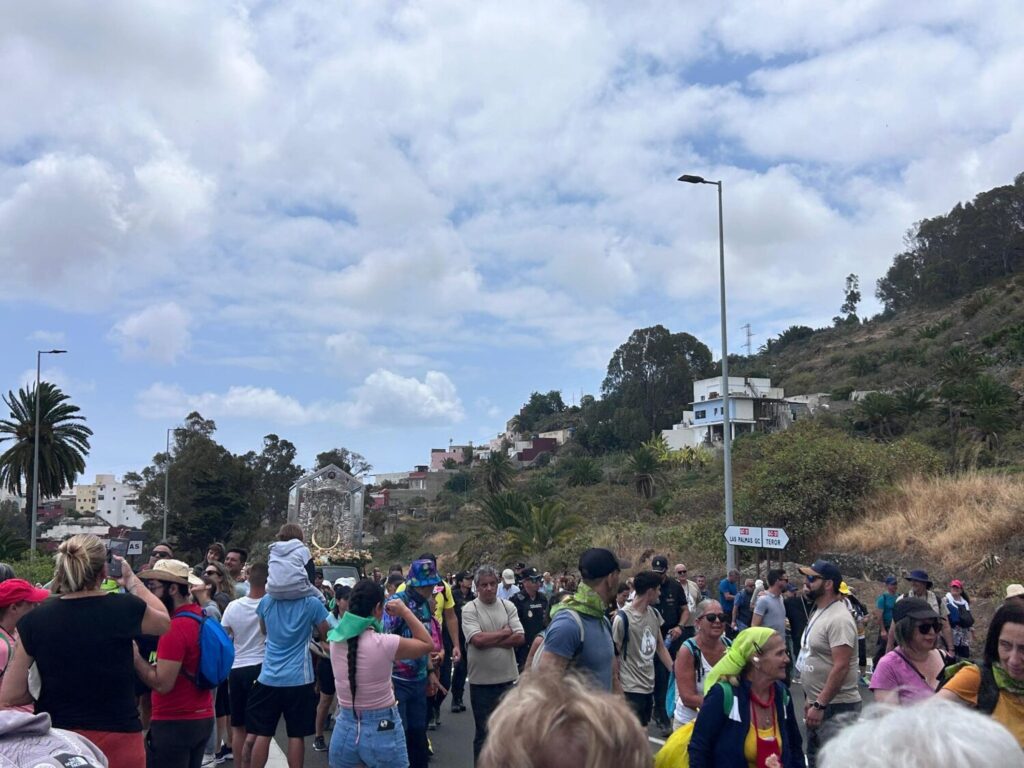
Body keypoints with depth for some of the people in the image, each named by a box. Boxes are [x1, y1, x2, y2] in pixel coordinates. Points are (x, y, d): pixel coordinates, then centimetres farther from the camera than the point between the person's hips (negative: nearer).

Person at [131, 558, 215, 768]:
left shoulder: (175, 627, -20)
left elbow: (162, 684, -21)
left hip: (174, 723, -9)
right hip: (203, 719, 9)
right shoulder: (202, 617, 7)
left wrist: (134, 656, -13)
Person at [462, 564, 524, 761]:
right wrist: (505, 632, -9)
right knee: (484, 732, 8)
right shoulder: (469, 609, -7)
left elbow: (519, 638, -6)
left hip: (508, 678, 3)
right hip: (482, 681, -3)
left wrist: (490, 641, -13)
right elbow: (478, 640, -20)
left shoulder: (508, 606, 3)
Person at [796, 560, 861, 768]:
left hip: (836, 708, -10)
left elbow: (840, 667, -25)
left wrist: (820, 705, -24)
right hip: (819, 704, 10)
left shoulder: (838, 619, -19)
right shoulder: (817, 612, 12)